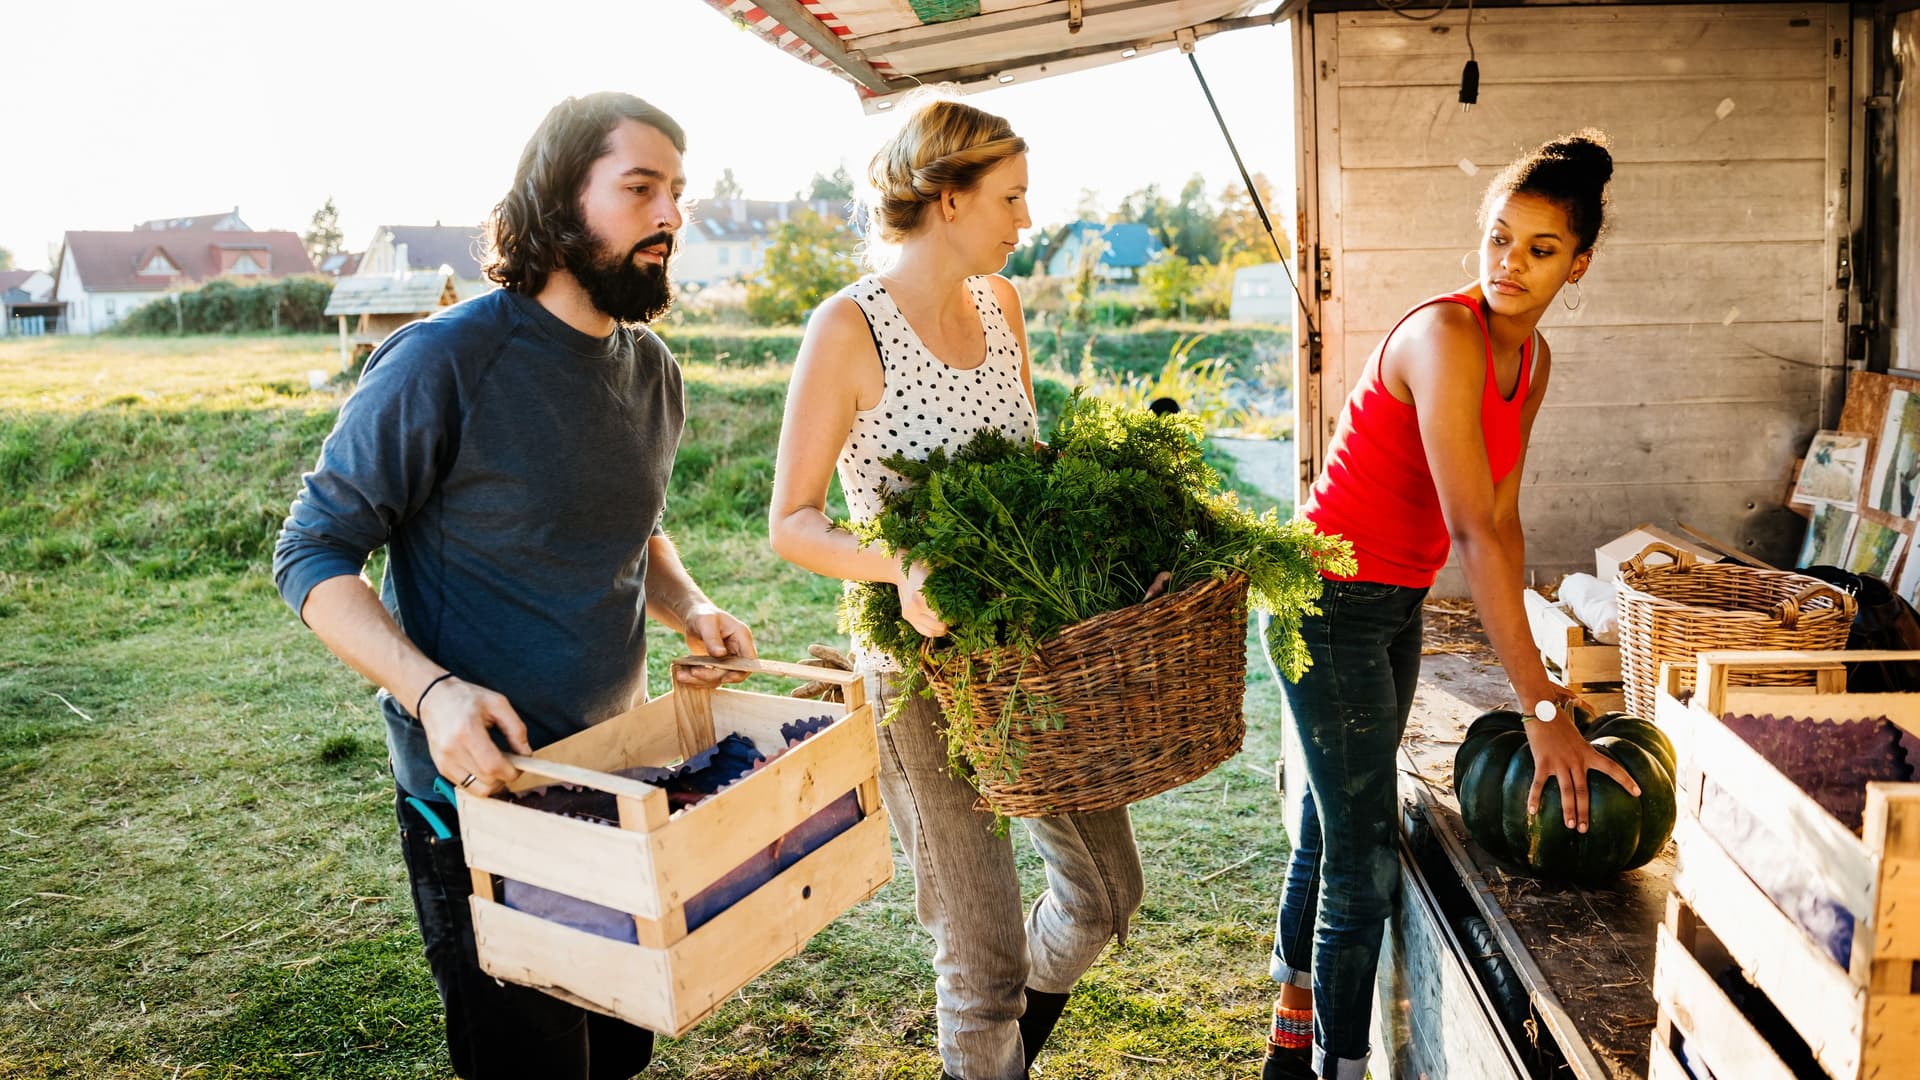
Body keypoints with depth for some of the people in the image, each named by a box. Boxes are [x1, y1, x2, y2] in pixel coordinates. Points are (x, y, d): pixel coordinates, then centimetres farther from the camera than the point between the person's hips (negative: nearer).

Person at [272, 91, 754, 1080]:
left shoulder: (651, 369, 3)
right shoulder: (439, 363, -19)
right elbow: (312, 555, -14)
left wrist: (688, 609, -3)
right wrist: (429, 690, -29)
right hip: (478, 788, -7)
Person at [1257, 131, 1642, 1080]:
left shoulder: (1532, 360, 4)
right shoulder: (1445, 336, -23)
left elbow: (1503, 519, 9)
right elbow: (1471, 533, -30)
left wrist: (1527, 667, 4)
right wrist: (1541, 707, -31)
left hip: (1397, 605, 9)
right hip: (1331, 602, -9)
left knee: (1330, 831, 20)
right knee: (1364, 865, -4)